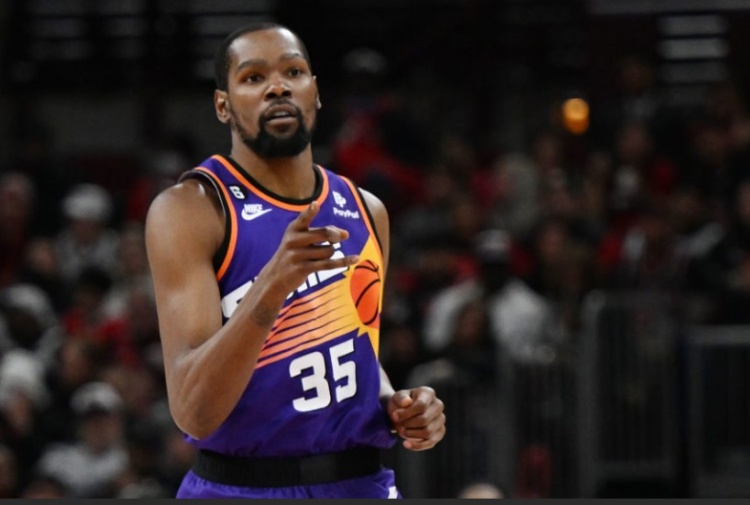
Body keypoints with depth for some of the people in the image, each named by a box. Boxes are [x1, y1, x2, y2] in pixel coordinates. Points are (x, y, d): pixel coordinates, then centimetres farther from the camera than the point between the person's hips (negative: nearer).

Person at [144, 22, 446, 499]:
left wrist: (395, 405, 1)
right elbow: (194, 413, -20)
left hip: (363, 483, 5)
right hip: (240, 489, -5)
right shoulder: (189, 210, -11)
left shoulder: (365, 211, 7)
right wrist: (270, 286, -32)